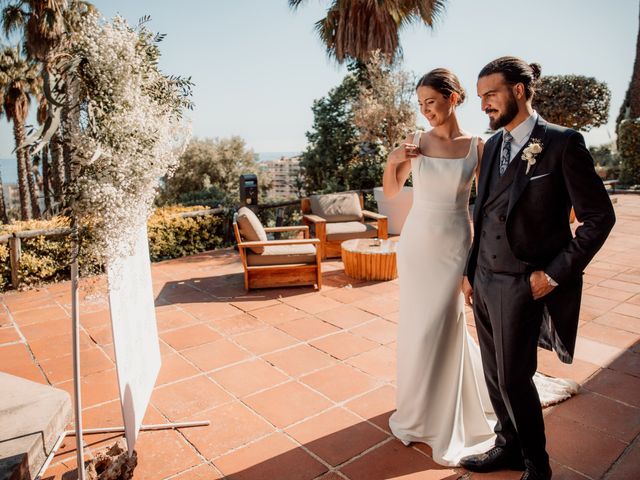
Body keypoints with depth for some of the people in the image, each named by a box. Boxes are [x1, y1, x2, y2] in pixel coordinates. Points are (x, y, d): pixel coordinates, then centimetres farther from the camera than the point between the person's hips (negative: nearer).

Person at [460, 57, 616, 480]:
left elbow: (599, 217, -8)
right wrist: (470, 271, 13)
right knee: (495, 375, 15)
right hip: (484, 280, 6)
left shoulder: (563, 143, -9)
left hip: (522, 284, -6)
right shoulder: (493, 144, 10)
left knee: (514, 379, 3)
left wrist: (555, 274, -12)